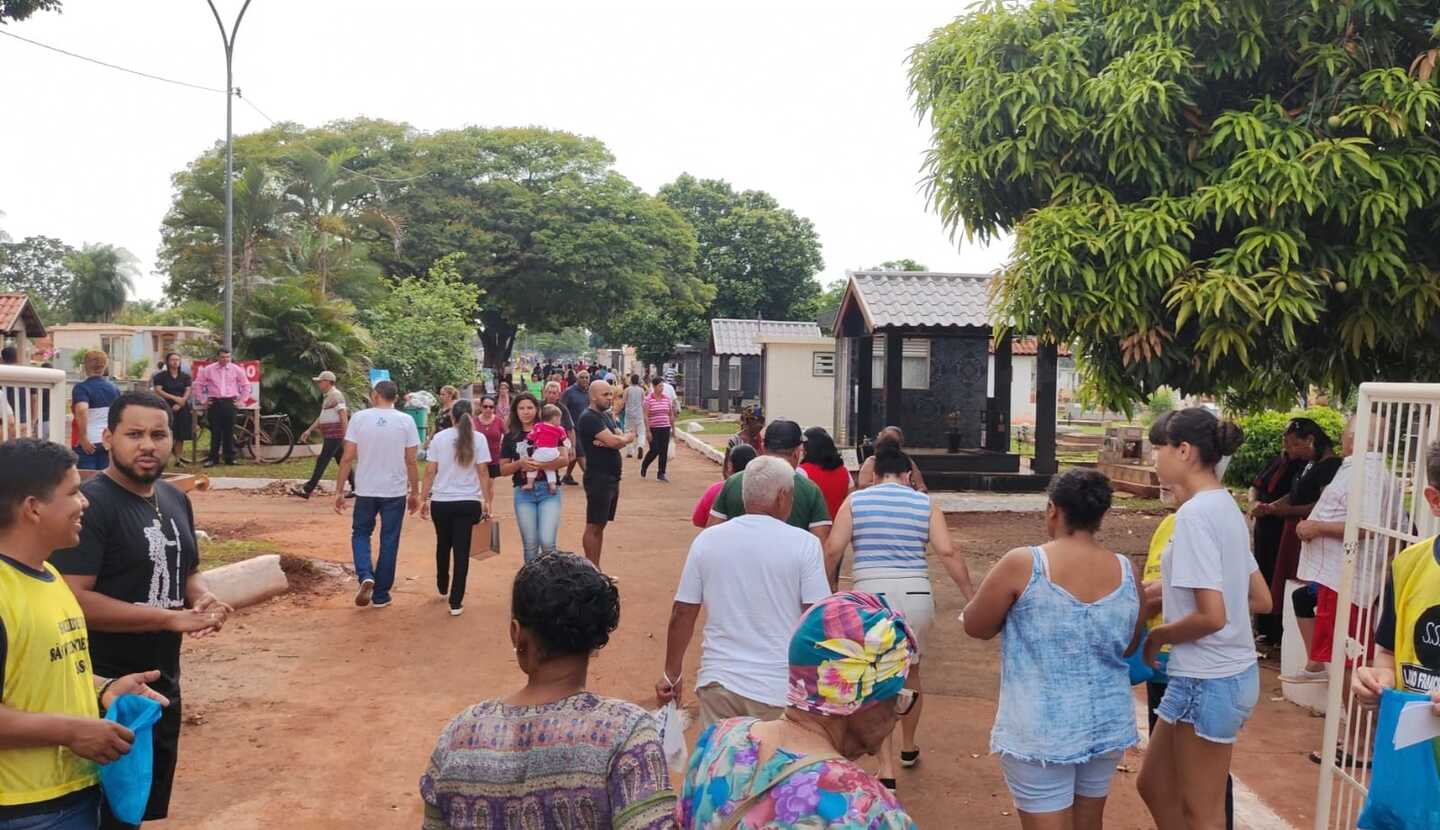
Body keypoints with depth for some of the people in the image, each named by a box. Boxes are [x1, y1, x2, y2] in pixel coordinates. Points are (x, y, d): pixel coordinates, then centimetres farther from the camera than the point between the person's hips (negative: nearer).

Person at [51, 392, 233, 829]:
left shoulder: (175, 499, 6)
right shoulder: (91, 502, -18)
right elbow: (73, 599, -25)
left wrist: (202, 597, -5)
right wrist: (171, 618, -26)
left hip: (164, 684, 8)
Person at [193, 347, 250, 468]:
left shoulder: (236, 369, 6)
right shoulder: (208, 370, 4)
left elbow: (246, 385, 13)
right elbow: (198, 384, 12)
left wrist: (241, 399, 8)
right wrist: (203, 400, 9)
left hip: (230, 402, 0)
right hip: (214, 403, 0)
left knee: (229, 431, 2)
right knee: (215, 432, 0)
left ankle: (230, 458, 9)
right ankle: (213, 458, 5)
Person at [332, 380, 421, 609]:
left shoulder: (359, 418, -4)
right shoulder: (406, 421, -4)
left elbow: (347, 458, -5)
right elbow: (411, 461, -2)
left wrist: (339, 491, 3)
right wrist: (415, 493, 8)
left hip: (366, 490, 0)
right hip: (395, 492, 0)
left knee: (361, 534, 19)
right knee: (389, 542, 9)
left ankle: (365, 576, -4)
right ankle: (381, 595, 15)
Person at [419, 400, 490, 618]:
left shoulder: (439, 438, 0)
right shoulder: (478, 439, -3)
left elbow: (430, 471, -1)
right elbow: (483, 472, -5)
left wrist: (423, 498, 7)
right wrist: (486, 499, 2)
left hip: (440, 501, 2)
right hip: (468, 502, -1)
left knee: (443, 545, 22)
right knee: (462, 550, 1)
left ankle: (443, 587, 42)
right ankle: (456, 602, 0)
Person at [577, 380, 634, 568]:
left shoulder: (607, 416, 16)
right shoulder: (589, 418, -13)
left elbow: (622, 441, 5)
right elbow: (614, 441, -23)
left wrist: (607, 442, -15)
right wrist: (628, 437, -2)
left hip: (611, 478, 9)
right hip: (598, 479, -9)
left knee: (600, 525, 12)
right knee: (593, 526, -4)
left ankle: (596, 569, 18)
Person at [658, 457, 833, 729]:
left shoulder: (707, 540, 1)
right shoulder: (804, 544, -7)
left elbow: (682, 614, 3)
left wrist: (671, 675, 15)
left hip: (718, 682, 3)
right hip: (779, 688, -2)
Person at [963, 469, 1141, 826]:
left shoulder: (1022, 564, -17)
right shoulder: (1127, 572, -3)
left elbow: (975, 626, -4)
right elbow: (1129, 647, 11)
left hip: (1041, 732, -5)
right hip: (1107, 725, 5)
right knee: (1089, 822, 22)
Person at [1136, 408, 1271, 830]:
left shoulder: (1194, 514, -21)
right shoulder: (1225, 506, 8)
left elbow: (1211, 616, -26)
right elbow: (1261, 600, 14)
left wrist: (1156, 636, -9)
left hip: (1206, 680, -9)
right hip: (1233, 672, 9)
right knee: (1154, 784, 21)